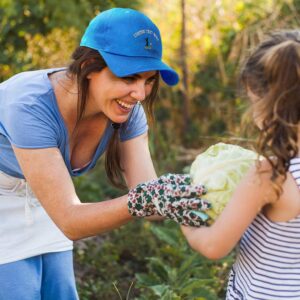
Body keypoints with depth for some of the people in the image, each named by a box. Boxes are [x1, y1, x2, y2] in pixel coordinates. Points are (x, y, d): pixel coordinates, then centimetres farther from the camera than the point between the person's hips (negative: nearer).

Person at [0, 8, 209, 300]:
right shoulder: (31, 107, -37)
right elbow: (70, 221, -38)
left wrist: (191, 193, -42)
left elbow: (147, 195, -22)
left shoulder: (126, 111, -18)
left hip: (41, 207, 6)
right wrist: (144, 200, -52)